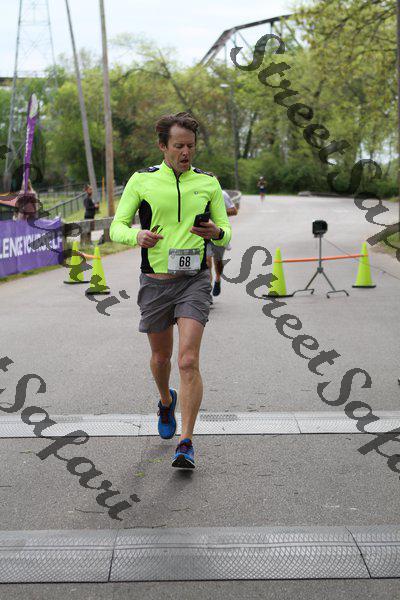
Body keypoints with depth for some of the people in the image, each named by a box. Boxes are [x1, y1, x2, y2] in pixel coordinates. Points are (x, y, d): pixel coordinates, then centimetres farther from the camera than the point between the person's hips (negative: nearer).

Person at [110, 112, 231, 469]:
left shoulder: (208, 183, 4)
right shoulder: (142, 180, 1)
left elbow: (226, 233, 8)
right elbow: (117, 227, -1)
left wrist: (216, 232, -17)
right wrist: (137, 236, -24)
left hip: (194, 281, -1)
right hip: (155, 282, 1)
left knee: (189, 362, -14)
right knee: (161, 356, 17)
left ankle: (186, 444, -7)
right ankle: (166, 401, 50)